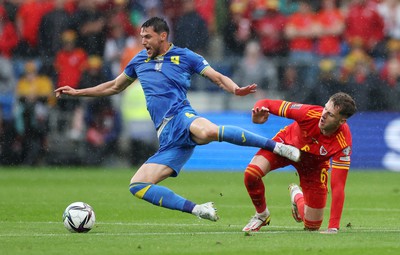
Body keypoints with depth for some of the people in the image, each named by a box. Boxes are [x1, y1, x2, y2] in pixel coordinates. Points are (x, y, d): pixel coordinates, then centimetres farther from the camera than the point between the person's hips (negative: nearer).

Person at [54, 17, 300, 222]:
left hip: (182, 119, -6)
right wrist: (77, 92, 34)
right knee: (137, 186, -10)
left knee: (208, 131, -42)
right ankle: (198, 210, -10)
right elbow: (115, 86, 36)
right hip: (168, 139, 6)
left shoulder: (185, 56, 8)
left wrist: (236, 89, -20)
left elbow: (218, 77, 2)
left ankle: (277, 146, -31)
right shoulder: (140, 60, 22)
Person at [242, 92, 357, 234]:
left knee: (312, 226, 0)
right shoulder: (310, 113, -37)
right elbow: (267, 104, -26)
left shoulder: (343, 143, -38)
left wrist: (333, 228, -38)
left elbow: (338, 187, -35)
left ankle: (297, 196, 36)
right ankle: (261, 215, 4)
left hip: (314, 163, 0)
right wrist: (258, 110, -51)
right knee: (251, 173, -29)